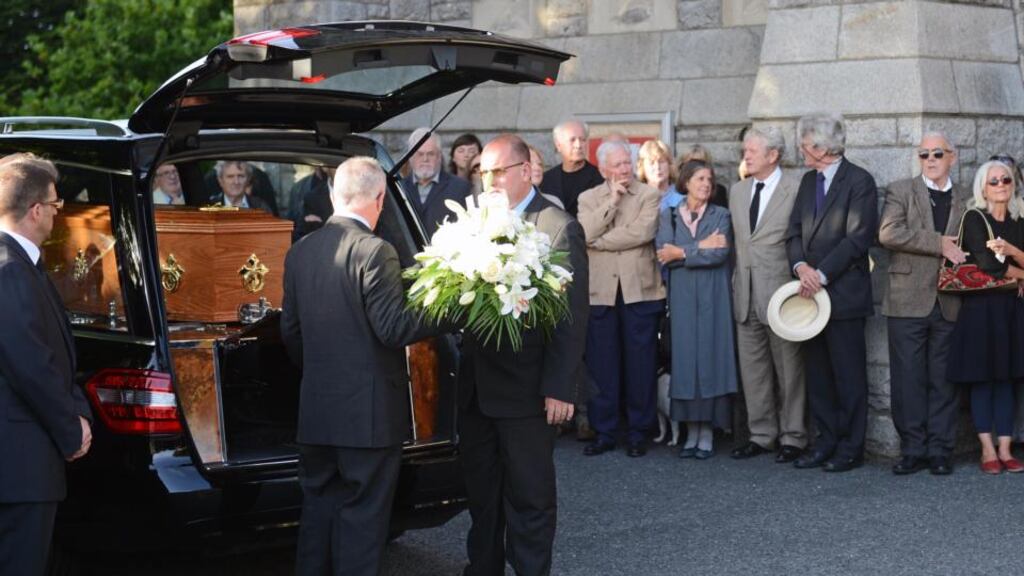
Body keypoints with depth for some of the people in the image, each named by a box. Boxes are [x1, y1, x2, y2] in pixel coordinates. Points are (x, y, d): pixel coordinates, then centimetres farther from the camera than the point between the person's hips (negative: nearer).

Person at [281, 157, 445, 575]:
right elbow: (393, 328, -18)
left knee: (318, 508, 16)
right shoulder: (374, 252, -15)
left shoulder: (300, 251, 7)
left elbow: (290, 330, 13)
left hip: (315, 411, 7)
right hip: (368, 412, -6)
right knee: (362, 516, 2)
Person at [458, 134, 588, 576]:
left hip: (526, 390, -6)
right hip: (476, 386, 6)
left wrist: (561, 388, -16)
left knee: (529, 497, 5)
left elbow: (572, 314, -12)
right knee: (480, 491, 15)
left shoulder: (558, 228, -8)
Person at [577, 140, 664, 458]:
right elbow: (585, 234, -6)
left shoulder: (649, 195, 2)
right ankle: (604, 431, 14)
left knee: (639, 363, 3)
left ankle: (638, 432, 13)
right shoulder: (589, 198, 10)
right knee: (601, 363, 5)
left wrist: (600, 241, -8)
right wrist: (611, 200, -9)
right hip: (600, 290, 2)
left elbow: (643, 232, -14)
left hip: (639, 289, -2)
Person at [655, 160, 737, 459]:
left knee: (710, 357, -2)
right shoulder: (668, 216, 9)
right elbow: (664, 253, -7)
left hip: (712, 298, -1)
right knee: (685, 358, 1)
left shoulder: (721, 216, 6)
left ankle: (707, 434, 3)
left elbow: (720, 254, -10)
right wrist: (701, 247, -11)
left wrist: (682, 252, -7)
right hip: (682, 298, 1)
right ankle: (691, 432, 7)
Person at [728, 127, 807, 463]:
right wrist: (737, 281, 12)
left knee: (789, 368, 2)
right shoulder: (737, 191, 13)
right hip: (746, 295, 6)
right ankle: (761, 435, 20)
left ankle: (792, 438, 11)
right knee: (752, 368, 10)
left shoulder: (797, 189, -7)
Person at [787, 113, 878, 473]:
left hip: (844, 292, -7)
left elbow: (858, 238, -14)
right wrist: (801, 266, -9)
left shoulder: (859, 181, -8)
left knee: (849, 375, -1)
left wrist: (821, 274, -17)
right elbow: (795, 230, 10)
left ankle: (850, 448, 6)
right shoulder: (808, 180, 15)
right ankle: (826, 443, 18)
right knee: (817, 373, 10)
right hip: (810, 291, 7)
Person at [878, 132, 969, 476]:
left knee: (944, 381, 4)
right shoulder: (900, 192, 5)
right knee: (908, 380, 0)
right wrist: (939, 244, -14)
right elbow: (888, 233, -12)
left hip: (949, 304, 2)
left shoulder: (965, 201, 13)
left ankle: (940, 451, 11)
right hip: (908, 302, -2)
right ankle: (913, 450, 7)